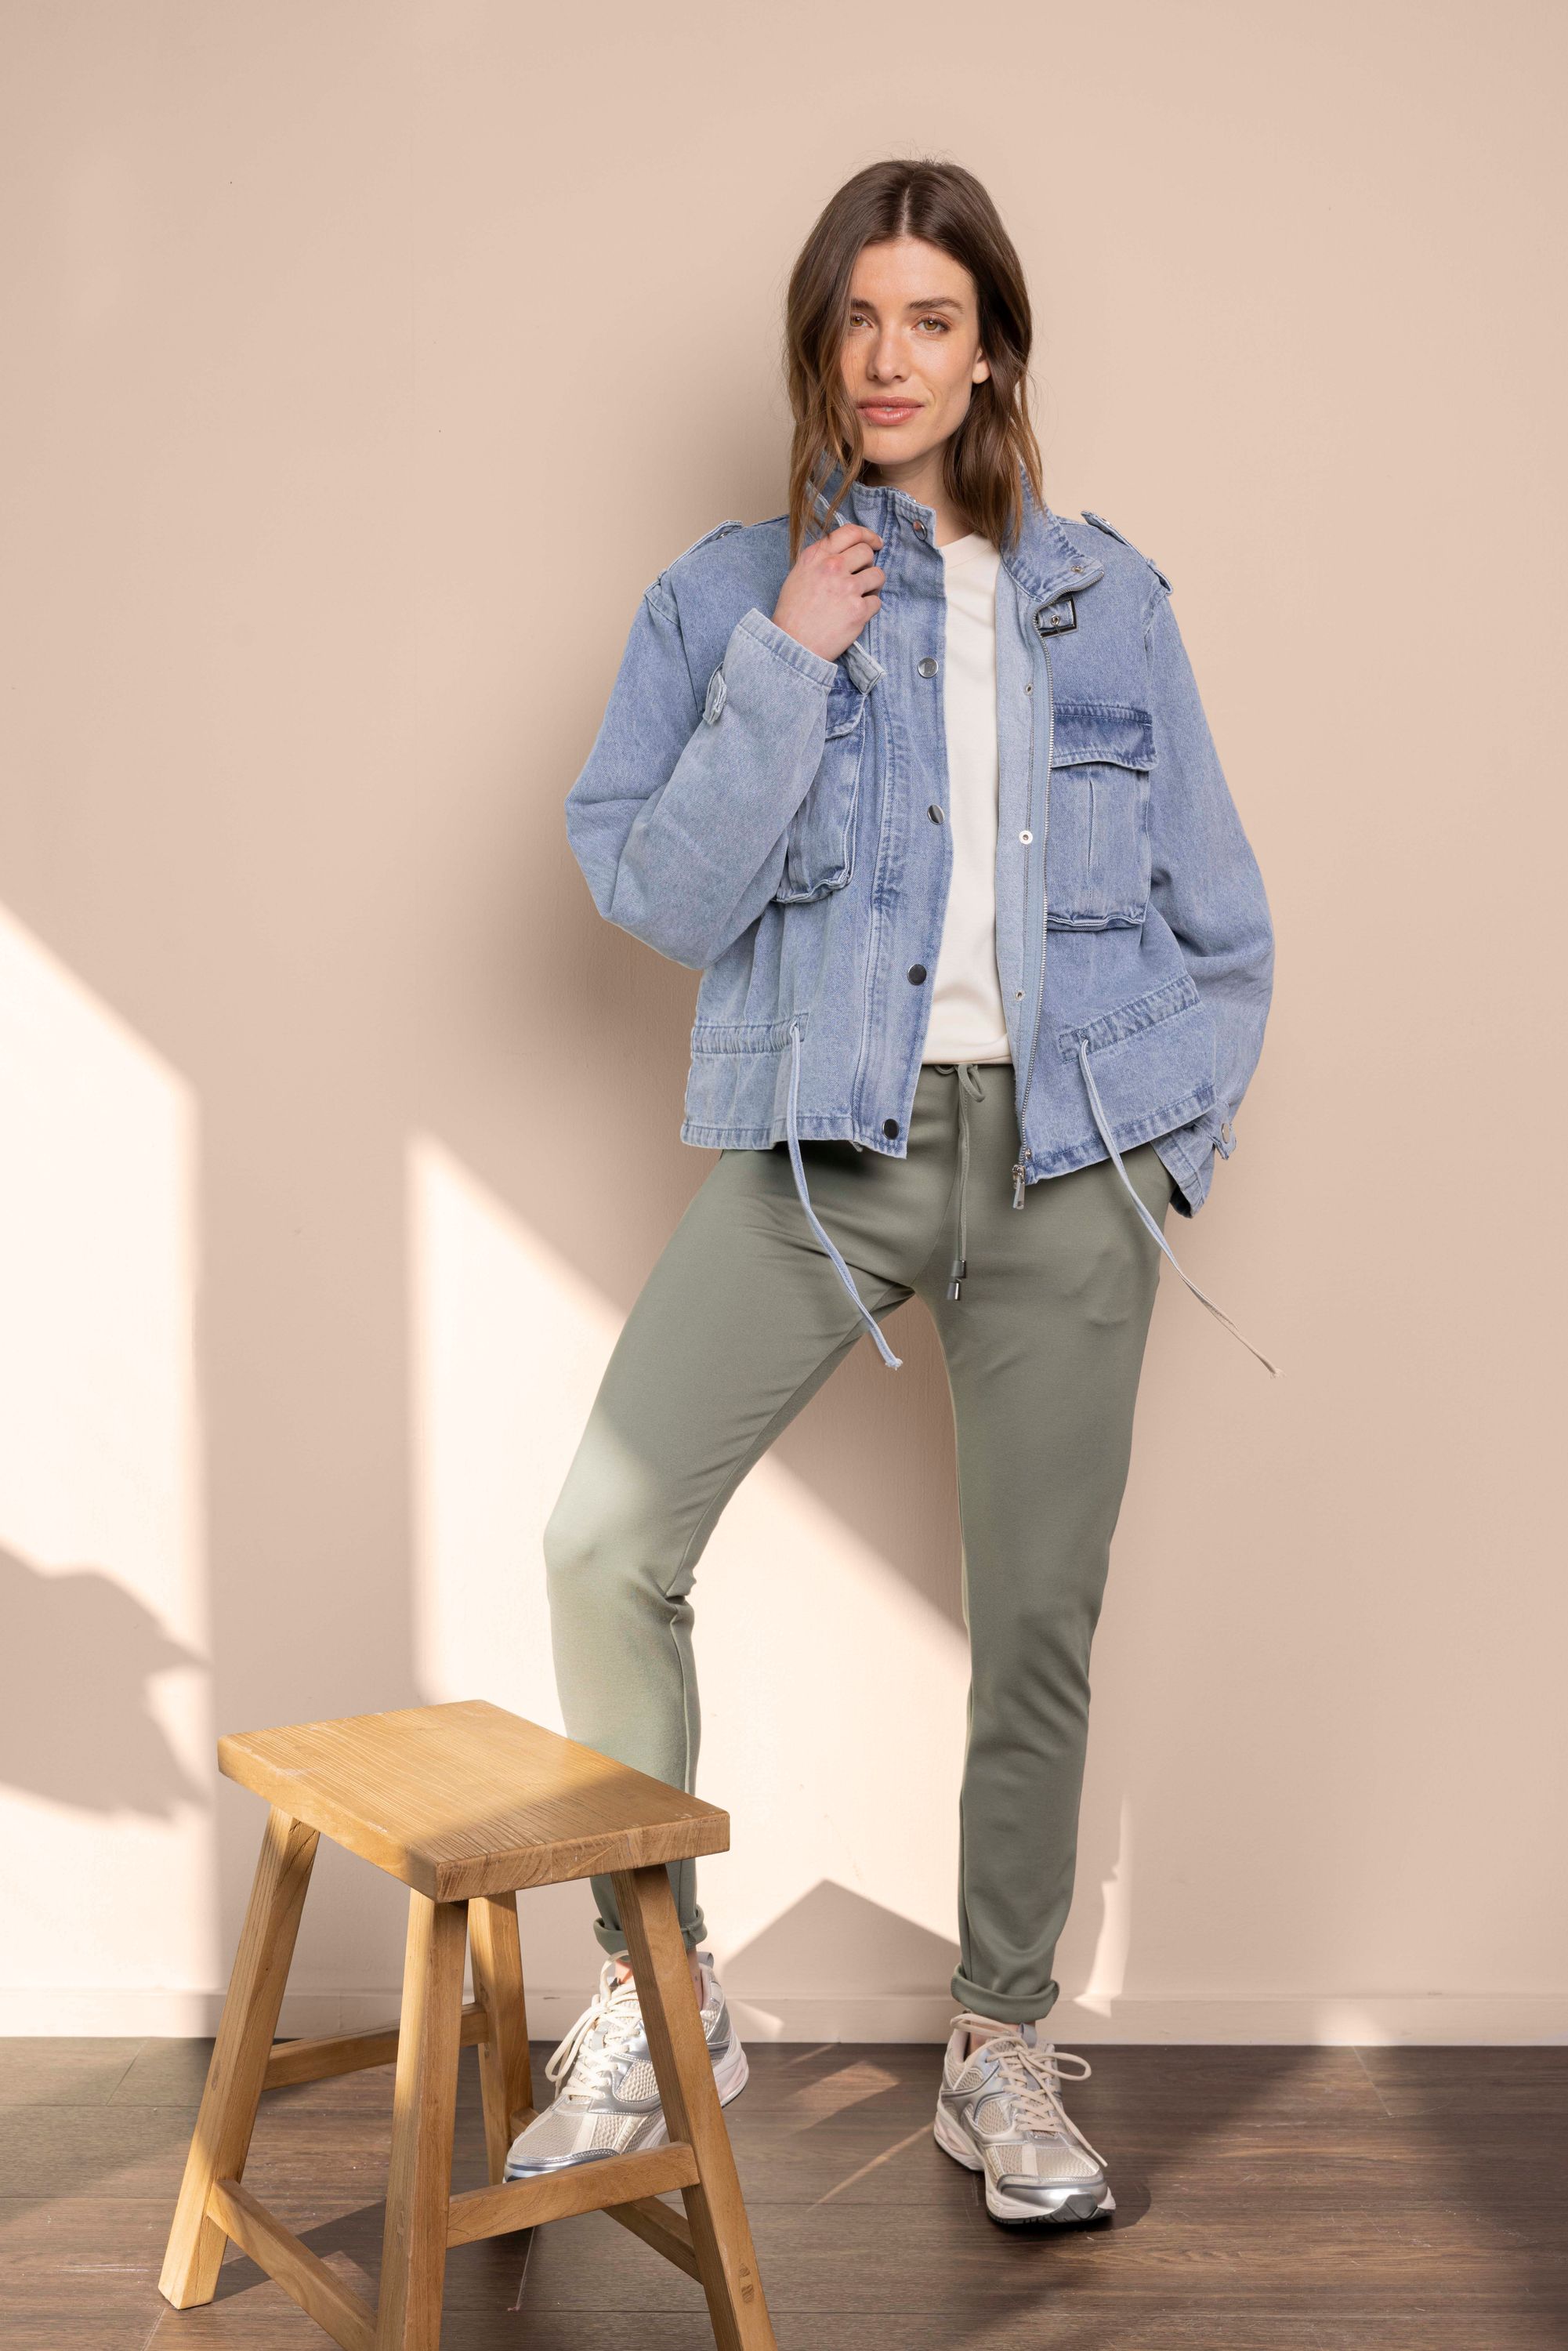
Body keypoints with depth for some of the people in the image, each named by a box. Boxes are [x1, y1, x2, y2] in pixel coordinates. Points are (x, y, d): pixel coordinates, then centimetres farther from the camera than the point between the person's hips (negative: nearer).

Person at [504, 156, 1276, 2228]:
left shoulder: (1104, 598, 9)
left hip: (1065, 1158, 1)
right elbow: (659, 895, -3)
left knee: (1040, 1620, 4)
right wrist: (785, 670, -10)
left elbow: (1220, 914, 13)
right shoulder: (730, 594, 6)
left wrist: (1176, 1146, 4)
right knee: (607, 1538, -14)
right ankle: (657, 1996, 6)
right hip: (819, 1144, 0)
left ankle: (1004, 2057, 22)